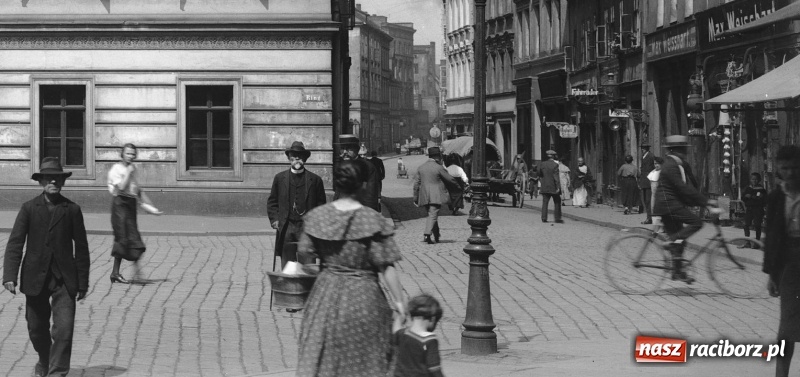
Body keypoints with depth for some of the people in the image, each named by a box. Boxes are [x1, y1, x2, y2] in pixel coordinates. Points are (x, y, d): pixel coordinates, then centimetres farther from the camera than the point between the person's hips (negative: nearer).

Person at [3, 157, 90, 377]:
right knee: (37, 329, 13)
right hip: (36, 279, 1)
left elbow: (81, 248, 4)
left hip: (64, 279, -1)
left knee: (64, 329, -12)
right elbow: (15, 244, -3)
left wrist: (83, 283, 4)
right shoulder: (29, 208, 1)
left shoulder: (72, 210, 0)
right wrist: (9, 276, -15)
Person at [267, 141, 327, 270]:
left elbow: (321, 205, 8)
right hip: (286, 229, 1)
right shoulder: (280, 178, 11)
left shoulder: (315, 180, 6)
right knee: (287, 268, 1)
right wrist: (274, 219, 3)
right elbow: (272, 202, 16)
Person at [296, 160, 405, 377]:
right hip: (363, 296, -3)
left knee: (318, 358, 12)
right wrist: (398, 301, -8)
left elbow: (306, 255, 3)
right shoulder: (373, 221, -15)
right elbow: (387, 267, -15)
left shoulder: (317, 216, -5)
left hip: (326, 293, 3)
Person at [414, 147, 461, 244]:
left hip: (424, 196, 6)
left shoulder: (420, 168, 7)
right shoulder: (439, 168, -9)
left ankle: (436, 236, 24)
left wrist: (416, 198, 12)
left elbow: (416, 183, 8)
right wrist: (458, 187, 15)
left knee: (432, 215, 17)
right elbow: (450, 179, -3)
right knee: (433, 215, -6)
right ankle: (427, 234, -19)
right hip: (436, 196, -6)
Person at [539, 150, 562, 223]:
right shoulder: (555, 165, -11)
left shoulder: (542, 164, 2)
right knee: (557, 203, 6)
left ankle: (544, 218, -1)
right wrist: (558, 187, -12)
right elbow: (556, 177, -14)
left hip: (544, 187, 3)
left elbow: (540, 175, 8)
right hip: (553, 187, -3)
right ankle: (557, 218, 5)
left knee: (545, 203, 4)